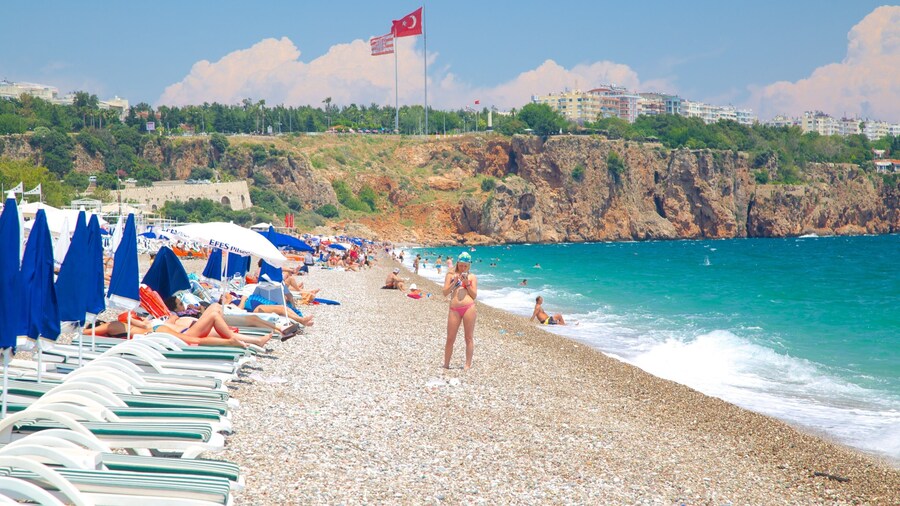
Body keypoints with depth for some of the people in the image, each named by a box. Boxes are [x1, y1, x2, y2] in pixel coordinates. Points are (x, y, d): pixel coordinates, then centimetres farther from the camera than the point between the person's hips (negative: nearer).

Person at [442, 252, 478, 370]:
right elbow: (445, 292, 6)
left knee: (469, 338, 3)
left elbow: (474, 295, 5)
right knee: (450, 338, 4)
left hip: (469, 307, -1)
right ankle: (446, 364, 15)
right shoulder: (451, 275, 12)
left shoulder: (472, 277, 10)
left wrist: (467, 284, -6)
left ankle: (468, 365, 9)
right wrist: (455, 282, -5)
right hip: (454, 309, 1)